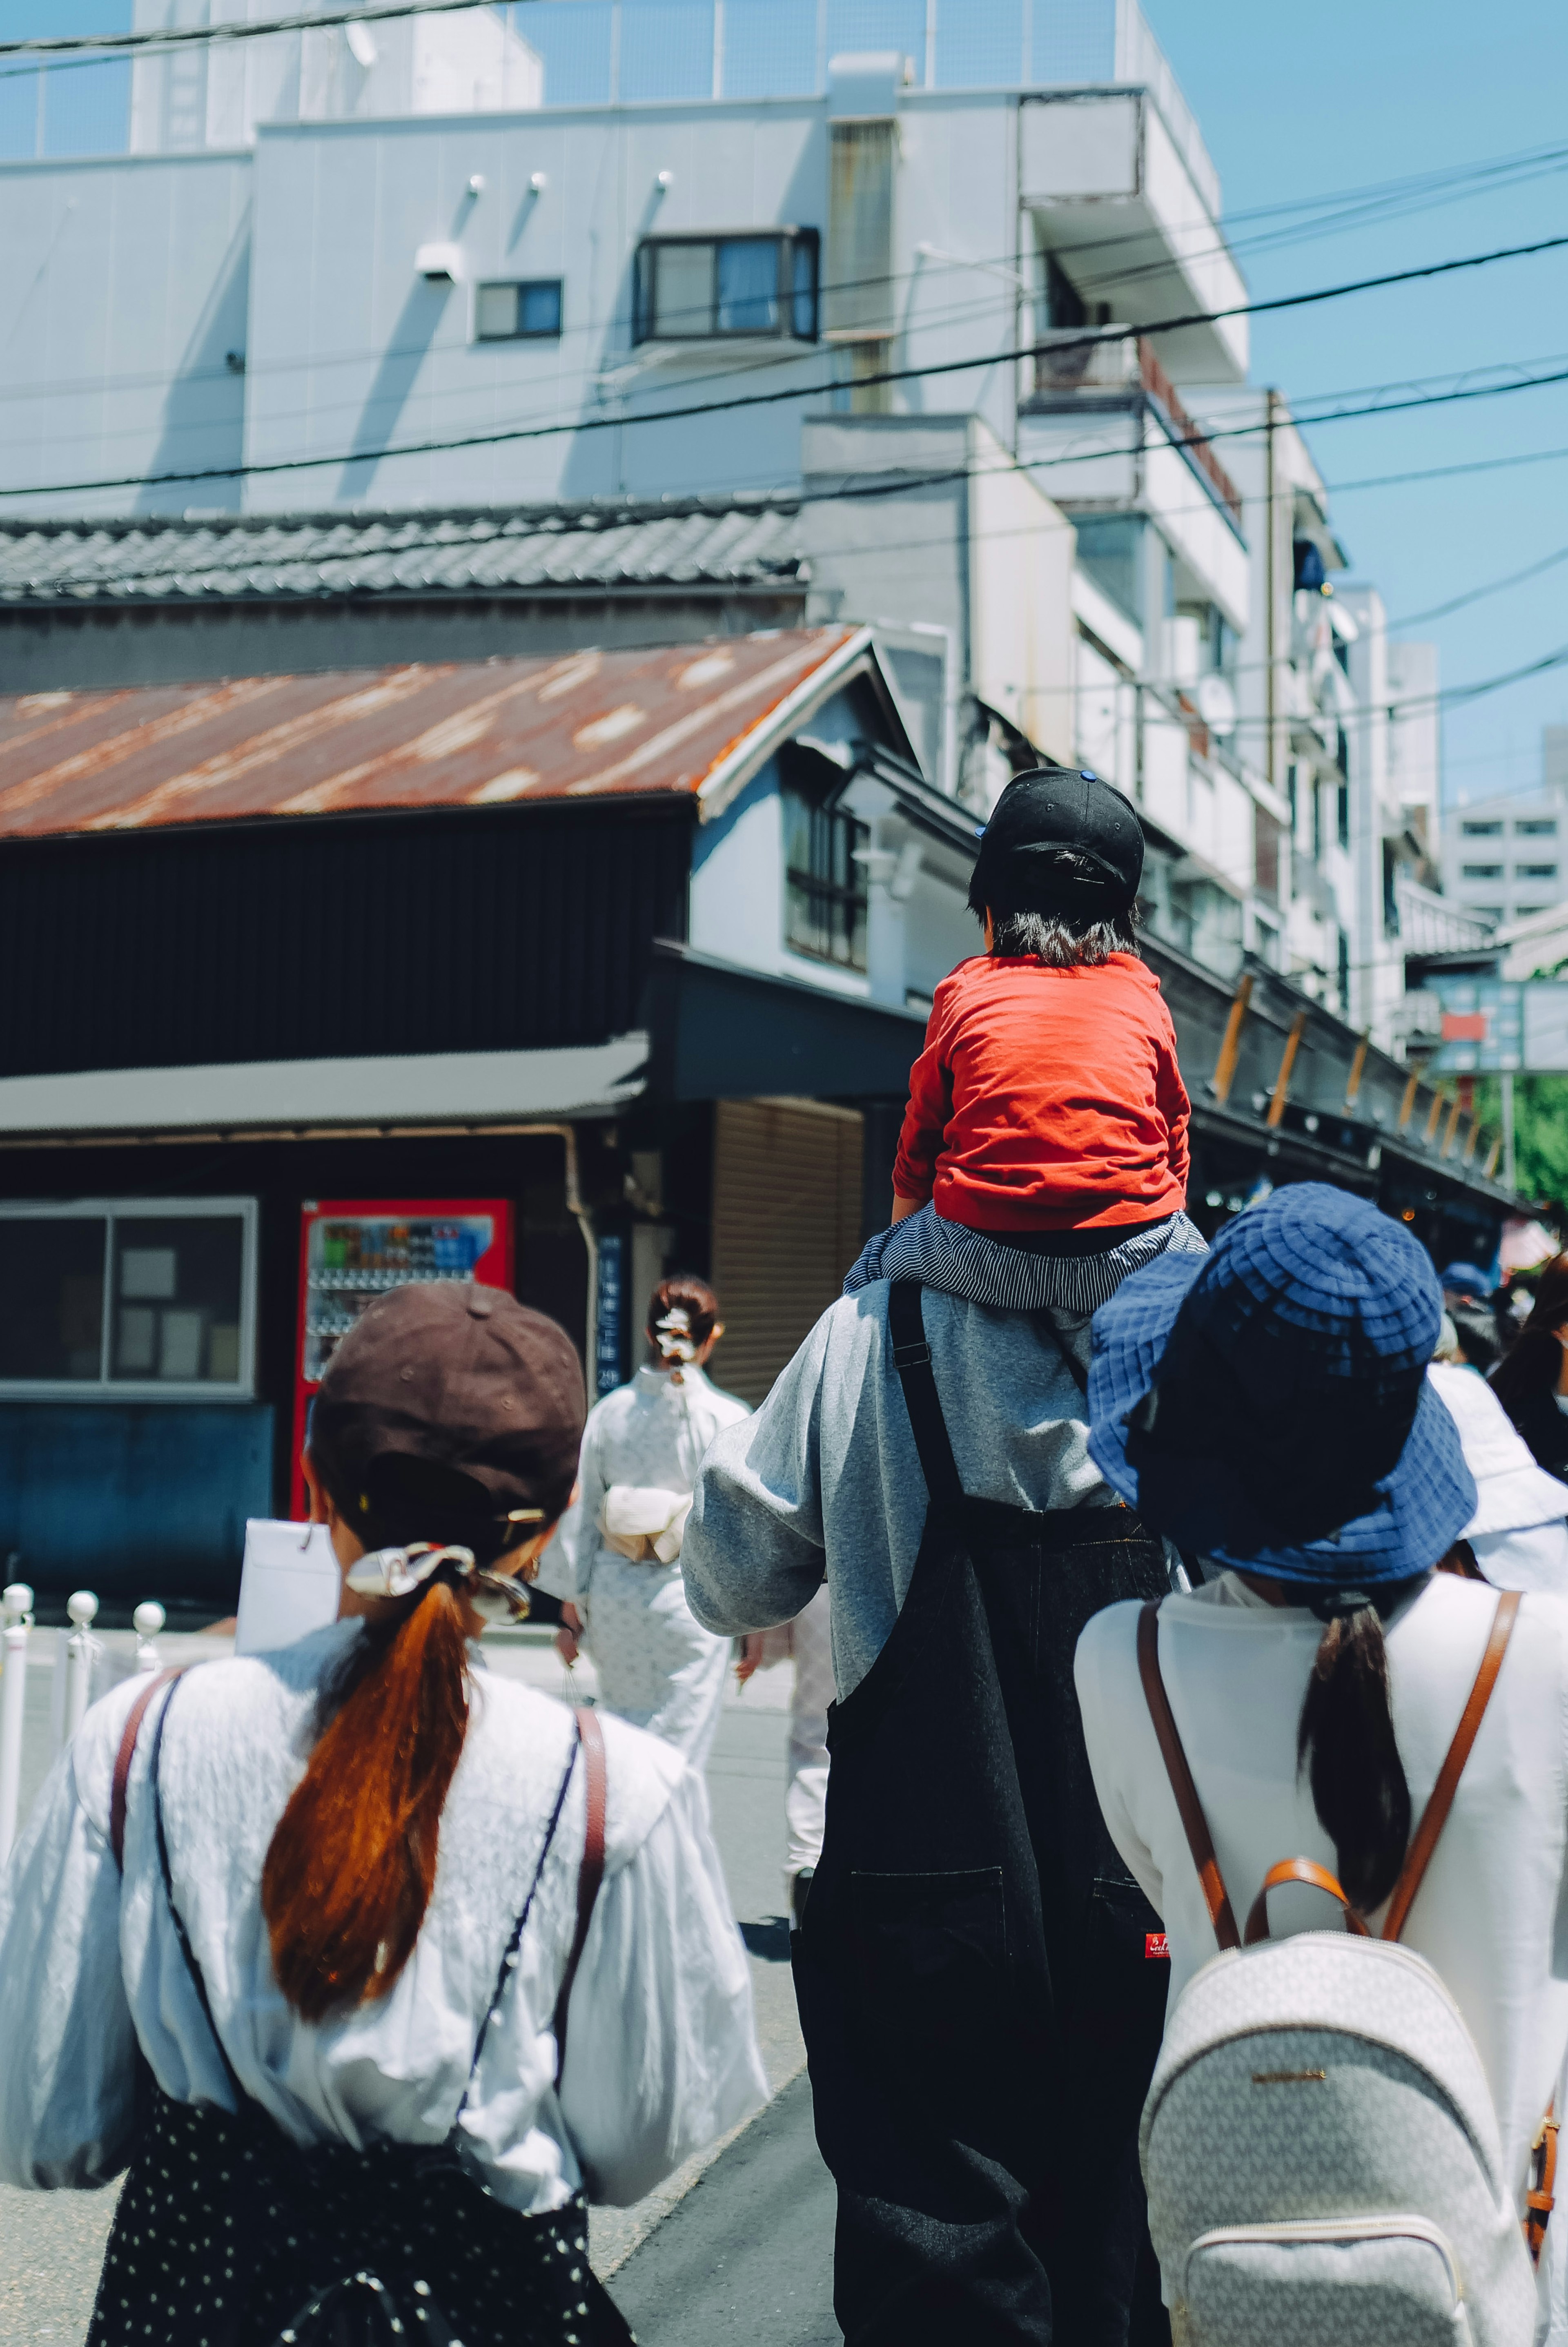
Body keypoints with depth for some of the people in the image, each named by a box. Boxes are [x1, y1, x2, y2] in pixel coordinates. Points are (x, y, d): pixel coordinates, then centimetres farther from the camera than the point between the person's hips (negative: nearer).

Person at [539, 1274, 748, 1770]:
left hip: (616, 1596, 3)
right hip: (693, 1598, -3)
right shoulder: (732, 1421, -9)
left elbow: (580, 1513, 4)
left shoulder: (609, 1412, 0)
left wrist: (572, 1607, 13)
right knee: (677, 1752, 4)